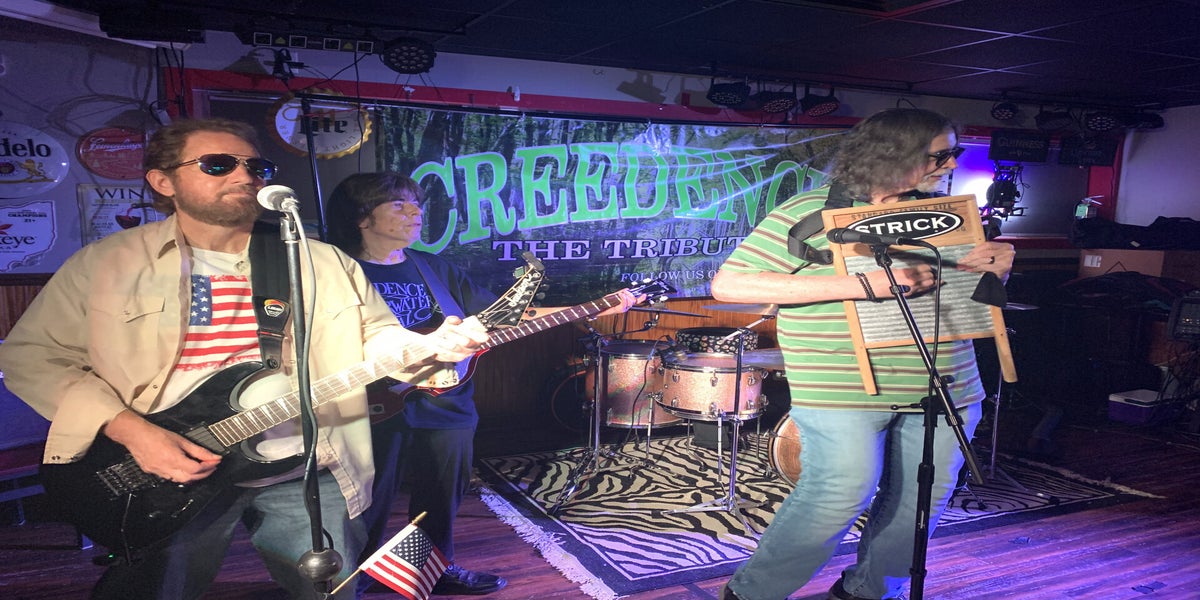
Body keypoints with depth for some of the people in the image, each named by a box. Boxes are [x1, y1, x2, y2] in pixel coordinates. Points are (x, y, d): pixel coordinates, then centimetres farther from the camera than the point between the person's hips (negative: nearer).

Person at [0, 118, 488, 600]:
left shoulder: (324, 263, 6)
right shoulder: (104, 264, 1)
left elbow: (375, 336, 8)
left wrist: (429, 345, -15)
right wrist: (127, 429, -14)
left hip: (306, 472, 2)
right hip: (166, 474, -1)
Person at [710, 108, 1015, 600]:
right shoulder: (810, 212, -8)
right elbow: (728, 285, -17)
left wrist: (994, 268, -3)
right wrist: (864, 285, -23)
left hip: (943, 386, 7)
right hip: (842, 390, -6)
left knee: (923, 498, 11)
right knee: (839, 496, -10)